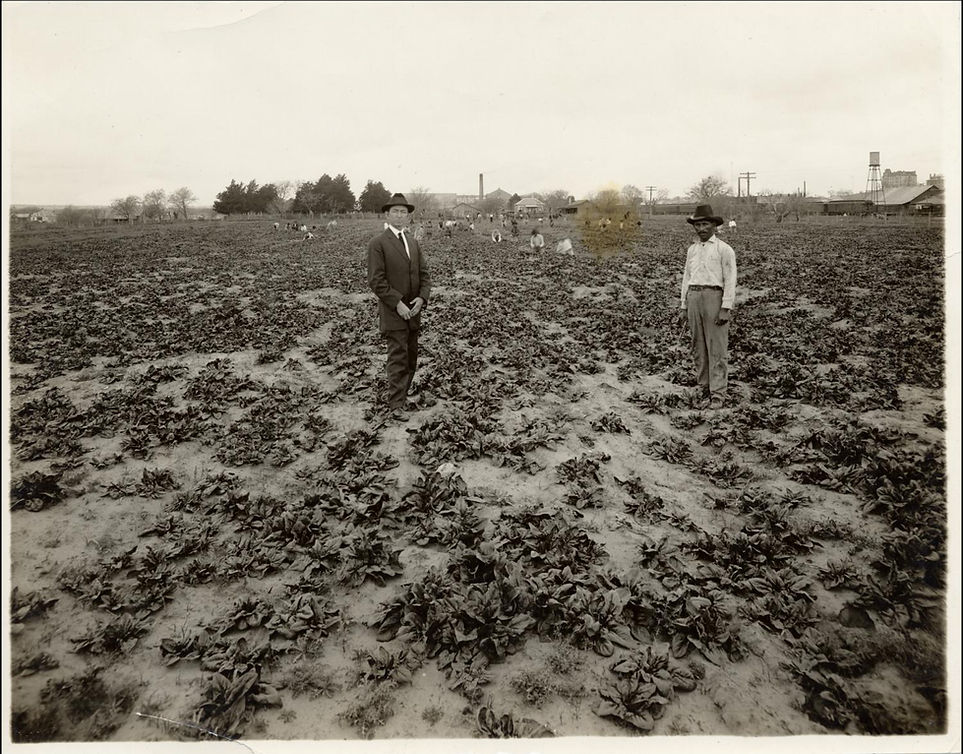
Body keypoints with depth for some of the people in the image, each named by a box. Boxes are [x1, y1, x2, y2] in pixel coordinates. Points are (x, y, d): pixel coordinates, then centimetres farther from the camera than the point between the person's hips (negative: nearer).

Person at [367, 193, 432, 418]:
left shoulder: (413, 243, 14)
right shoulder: (377, 243, -8)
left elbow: (424, 274, 11)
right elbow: (376, 280, -14)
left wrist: (422, 298, -7)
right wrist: (398, 303, -18)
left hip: (413, 310, 6)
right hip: (393, 311, -6)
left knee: (411, 354, 14)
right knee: (398, 355, -8)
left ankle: (405, 386, 36)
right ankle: (396, 404, -4)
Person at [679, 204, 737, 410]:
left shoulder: (724, 249, 1)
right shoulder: (692, 250, 18)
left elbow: (730, 280, -4)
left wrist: (726, 308, -13)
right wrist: (684, 306, 13)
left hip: (714, 296, -5)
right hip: (693, 298, 5)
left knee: (717, 347, -5)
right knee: (698, 347, 6)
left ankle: (718, 395, -2)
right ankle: (705, 390, 14)